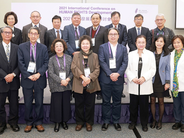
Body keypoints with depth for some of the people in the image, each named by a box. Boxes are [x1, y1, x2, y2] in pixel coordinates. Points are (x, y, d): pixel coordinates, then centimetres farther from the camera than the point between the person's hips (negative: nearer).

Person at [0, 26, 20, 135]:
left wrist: (13, 74, -13)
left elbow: (19, 64, 1)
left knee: (14, 104, 10)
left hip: (14, 81, 1)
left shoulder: (16, 48, 5)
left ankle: (13, 123, 26)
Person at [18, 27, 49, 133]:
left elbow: (46, 62, 1)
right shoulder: (22, 47, 4)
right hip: (27, 78, 0)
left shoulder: (43, 48, 5)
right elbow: (21, 63, -2)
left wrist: (39, 74, -13)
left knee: (39, 102, 7)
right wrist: (28, 75, -11)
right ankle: (29, 122, 21)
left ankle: (38, 122, 21)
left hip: (39, 79, 1)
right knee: (28, 103, 7)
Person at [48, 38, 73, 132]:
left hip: (67, 85, 2)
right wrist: (61, 81, -15)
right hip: (56, 86, -1)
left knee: (66, 103, 8)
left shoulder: (69, 58, 5)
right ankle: (57, 122, 19)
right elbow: (51, 73, -6)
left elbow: (72, 71, 4)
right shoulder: (52, 59, 0)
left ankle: (64, 121, 25)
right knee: (57, 104, 3)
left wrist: (68, 79, -13)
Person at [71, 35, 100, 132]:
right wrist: (83, 77, -17)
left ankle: (89, 123, 23)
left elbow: (97, 69, 0)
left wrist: (89, 78, -15)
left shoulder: (95, 56, 8)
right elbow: (74, 68, -4)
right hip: (79, 85, 0)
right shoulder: (76, 56, 8)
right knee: (79, 105, 8)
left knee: (90, 105, 8)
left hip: (91, 85, 0)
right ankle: (79, 122, 23)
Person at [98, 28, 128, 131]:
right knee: (106, 101, 6)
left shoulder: (123, 48, 10)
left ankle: (116, 121, 20)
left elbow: (125, 63, 1)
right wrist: (110, 74, -14)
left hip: (118, 79, 2)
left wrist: (118, 74, -13)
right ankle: (106, 121, 17)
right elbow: (102, 62, -5)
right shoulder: (102, 47, 5)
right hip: (106, 79, -1)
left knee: (117, 102, 8)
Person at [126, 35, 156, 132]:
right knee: (133, 105, 7)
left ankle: (144, 123, 21)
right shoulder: (131, 54, 7)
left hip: (145, 85, -1)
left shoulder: (150, 54, 6)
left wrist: (144, 78, -12)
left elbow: (153, 69, 1)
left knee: (144, 105, 5)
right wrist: (132, 78, -12)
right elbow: (127, 68, 3)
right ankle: (133, 121, 25)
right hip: (133, 85, 1)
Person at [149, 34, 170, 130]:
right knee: (152, 100, 6)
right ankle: (153, 120, 21)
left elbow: (168, 69, 3)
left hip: (161, 81, 0)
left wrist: (167, 82, -2)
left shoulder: (167, 55, 1)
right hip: (152, 81, 0)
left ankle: (160, 121, 22)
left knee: (161, 101, 7)